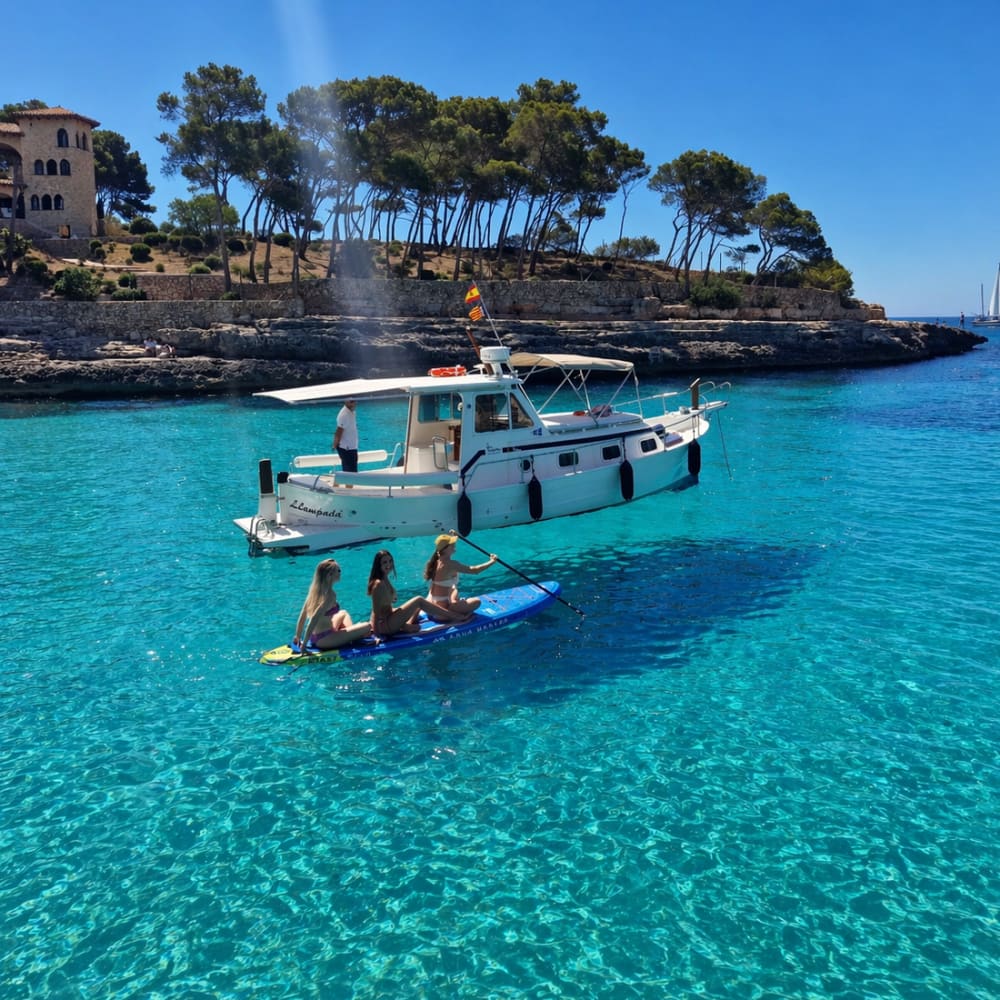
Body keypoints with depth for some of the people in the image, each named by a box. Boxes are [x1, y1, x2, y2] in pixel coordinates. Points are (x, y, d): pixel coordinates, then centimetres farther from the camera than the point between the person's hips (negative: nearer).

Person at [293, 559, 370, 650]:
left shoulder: (315, 590, 4)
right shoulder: (329, 594, -20)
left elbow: (302, 616, 8)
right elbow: (314, 619, -28)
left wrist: (298, 637, 17)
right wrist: (304, 644, -27)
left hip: (314, 638, 9)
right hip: (324, 640, -9)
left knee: (343, 613, 31)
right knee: (367, 627, -11)